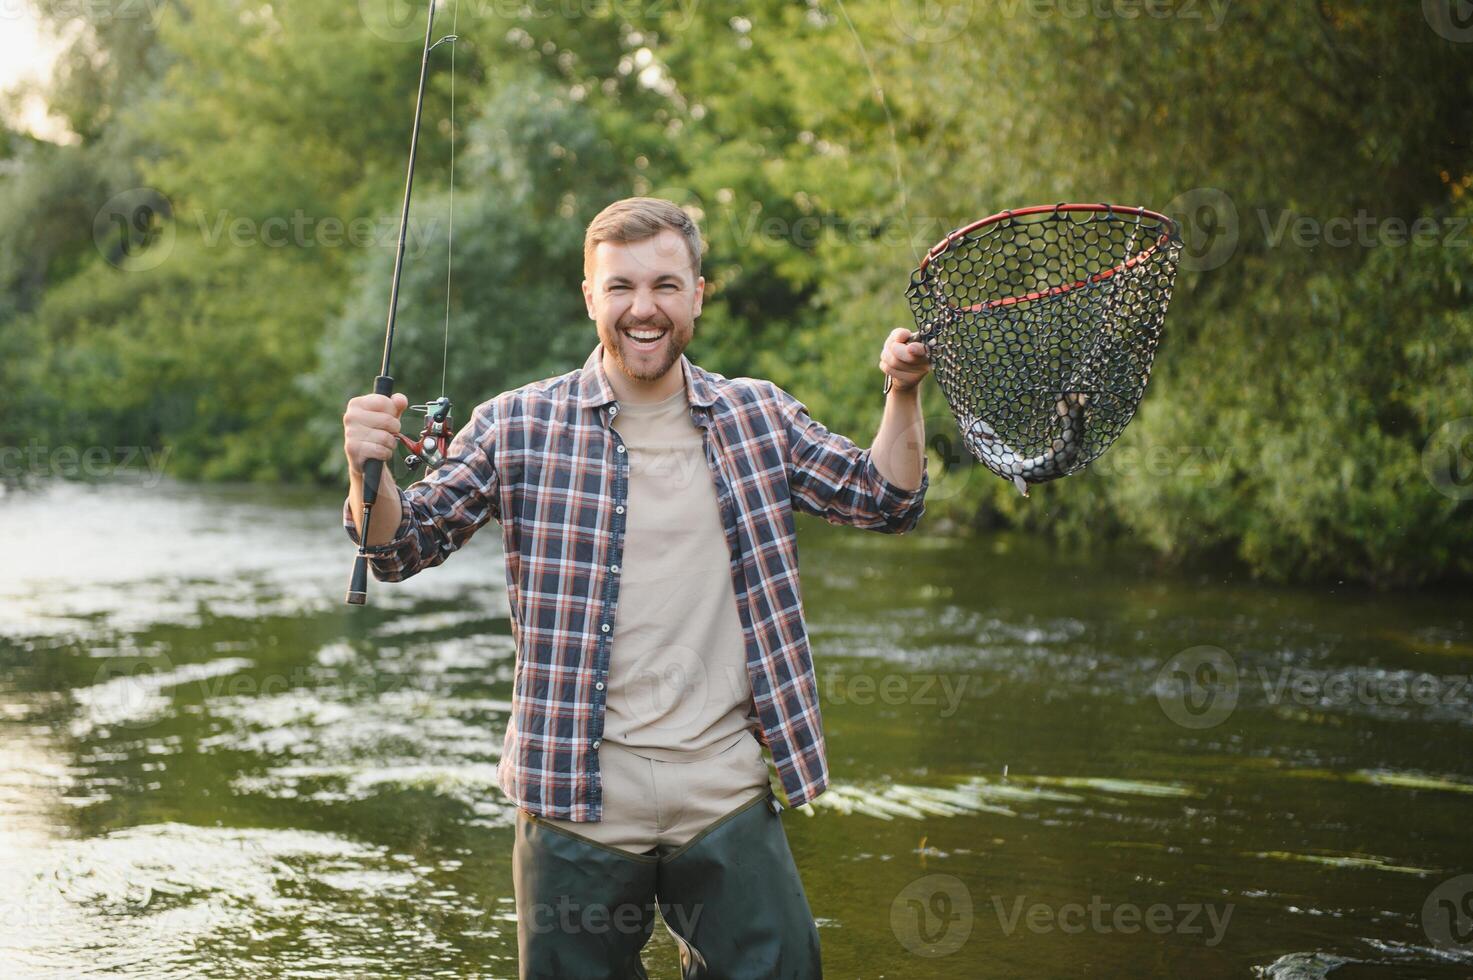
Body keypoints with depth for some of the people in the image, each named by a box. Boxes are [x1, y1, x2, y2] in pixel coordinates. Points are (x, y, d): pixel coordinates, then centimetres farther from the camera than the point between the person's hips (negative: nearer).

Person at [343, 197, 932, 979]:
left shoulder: (759, 417, 7)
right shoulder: (519, 427, -1)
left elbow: (887, 503, 13)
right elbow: (401, 547, 1)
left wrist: (903, 395, -3)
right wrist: (369, 471, -20)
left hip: (729, 797, 2)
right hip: (580, 804, -2)